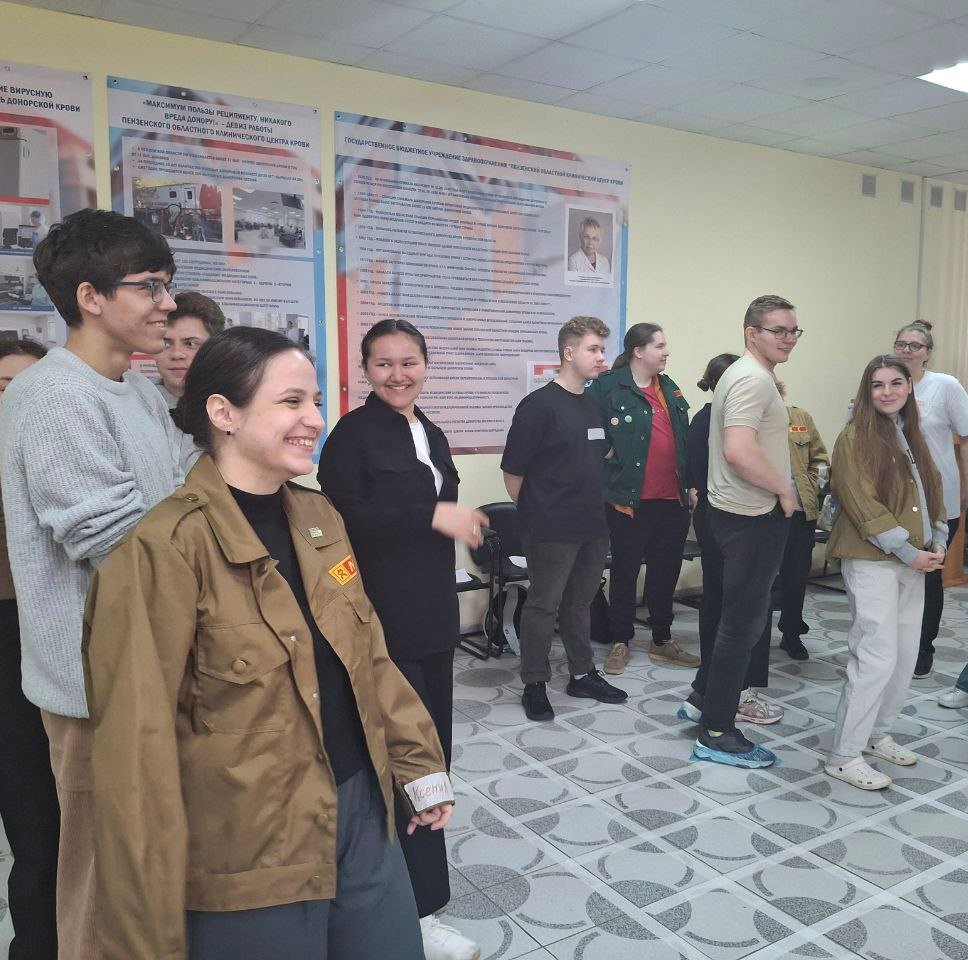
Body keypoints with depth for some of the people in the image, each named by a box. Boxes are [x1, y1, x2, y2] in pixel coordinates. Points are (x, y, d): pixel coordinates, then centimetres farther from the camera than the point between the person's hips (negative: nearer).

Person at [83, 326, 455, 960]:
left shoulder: (319, 516, 2)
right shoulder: (165, 548, -19)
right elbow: (140, 746, -18)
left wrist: (419, 761, 11)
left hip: (362, 808, 6)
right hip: (251, 856, -6)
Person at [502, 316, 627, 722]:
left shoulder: (596, 405, 10)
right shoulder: (540, 405, -13)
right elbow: (513, 470, -11)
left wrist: (595, 506, 17)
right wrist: (535, 511, -1)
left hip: (592, 525, 7)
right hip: (552, 530, -7)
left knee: (579, 602, 18)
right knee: (543, 605, 3)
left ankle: (582, 674, 31)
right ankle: (534, 685, 14)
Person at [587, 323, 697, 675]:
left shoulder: (669, 388, 14)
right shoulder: (608, 386, -10)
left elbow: (684, 439, 17)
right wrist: (609, 465, -14)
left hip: (671, 499, 7)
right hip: (630, 498, -6)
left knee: (666, 570, 14)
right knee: (625, 571, 7)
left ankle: (662, 641, 28)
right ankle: (620, 642, 21)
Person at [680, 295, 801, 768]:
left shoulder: (742, 374, 15)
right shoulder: (754, 378, -18)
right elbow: (739, 451, -32)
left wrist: (778, 489, 17)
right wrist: (784, 488, -17)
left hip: (737, 512, 10)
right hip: (754, 516, -10)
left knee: (737, 613, 21)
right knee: (743, 622, -1)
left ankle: (703, 696, 33)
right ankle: (716, 733, 9)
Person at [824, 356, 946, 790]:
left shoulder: (911, 436, 16)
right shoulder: (855, 437, -9)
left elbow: (932, 490, 17)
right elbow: (864, 506, -15)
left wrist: (937, 543, 2)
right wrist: (909, 552, -15)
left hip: (913, 562, 8)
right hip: (872, 561, -8)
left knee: (905, 653, 11)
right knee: (877, 656, -10)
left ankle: (877, 735, 26)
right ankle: (844, 756, 0)